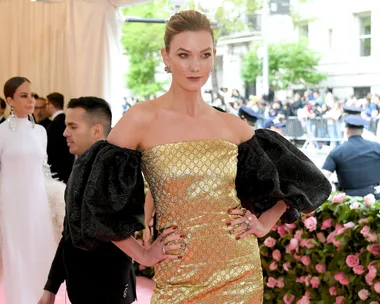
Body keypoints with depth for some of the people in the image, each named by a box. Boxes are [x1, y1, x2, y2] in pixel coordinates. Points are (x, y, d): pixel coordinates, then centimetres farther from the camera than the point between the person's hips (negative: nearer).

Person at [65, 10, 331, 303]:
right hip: (178, 279, -3)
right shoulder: (143, 119, -9)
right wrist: (143, 254, -6)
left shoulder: (232, 126, 2)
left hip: (240, 272, 3)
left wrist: (265, 224, 4)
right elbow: (96, 196, -8)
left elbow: (296, 174, 14)